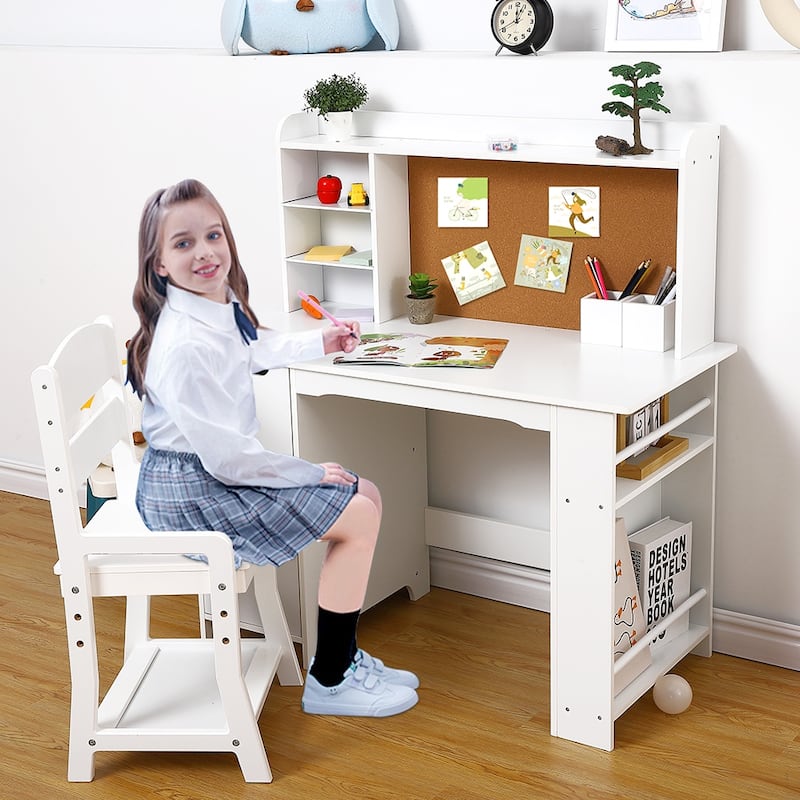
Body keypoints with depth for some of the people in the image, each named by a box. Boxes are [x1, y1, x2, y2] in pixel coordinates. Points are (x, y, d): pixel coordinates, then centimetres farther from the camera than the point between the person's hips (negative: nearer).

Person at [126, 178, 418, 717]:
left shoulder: (221, 308, 1)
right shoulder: (186, 346, -29)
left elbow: (254, 353, 26)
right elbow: (225, 455, -26)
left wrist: (321, 343, 31)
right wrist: (310, 474, -14)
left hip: (219, 473, 10)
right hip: (191, 494, -10)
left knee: (367, 495, 12)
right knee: (359, 516, -8)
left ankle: (345, 657, 19)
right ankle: (329, 683, 6)